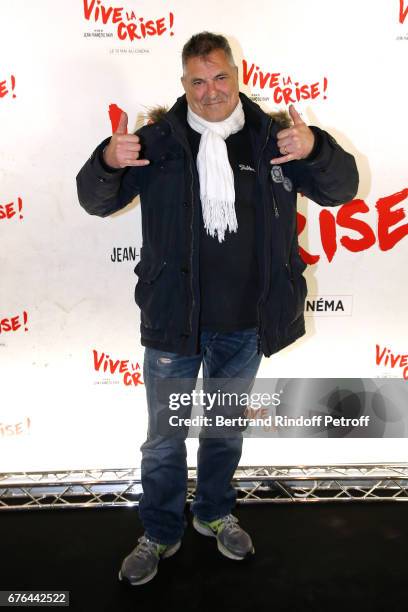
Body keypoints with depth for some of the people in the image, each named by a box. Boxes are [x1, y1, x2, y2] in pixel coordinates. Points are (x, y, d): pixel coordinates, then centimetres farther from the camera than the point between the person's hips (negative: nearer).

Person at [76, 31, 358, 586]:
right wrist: (108, 161, -22)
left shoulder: (271, 137, -1)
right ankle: (161, 535, 35)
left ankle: (215, 515, 46)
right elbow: (97, 202, 0)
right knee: (165, 437, 11)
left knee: (227, 429, 21)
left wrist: (316, 149, -21)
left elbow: (341, 189, 0)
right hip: (173, 320, -1)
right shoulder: (158, 140, -4)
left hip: (245, 325, 2)